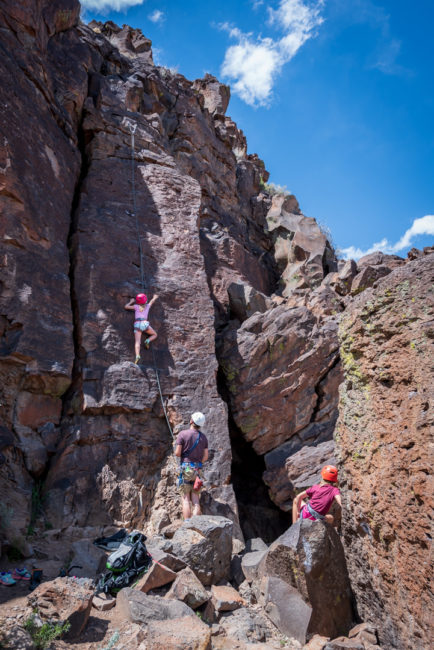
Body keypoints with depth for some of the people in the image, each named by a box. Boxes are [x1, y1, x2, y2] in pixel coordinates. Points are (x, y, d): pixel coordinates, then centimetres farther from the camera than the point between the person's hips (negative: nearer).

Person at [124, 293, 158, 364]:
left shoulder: (136, 306, 17)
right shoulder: (147, 306, 20)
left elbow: (126, 307, 26)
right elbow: (152, 301, 42)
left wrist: (131, 302, 41)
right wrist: (154, 297, 63)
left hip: (137, 324, 0)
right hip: (145, 324, 0)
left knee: (137, 342, -12)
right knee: (155, 335, 22)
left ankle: (137, 356, -37)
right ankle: (148, 341, -9)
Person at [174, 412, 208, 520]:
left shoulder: (183, 434, -6)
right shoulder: (203, 437, 7)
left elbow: (177, 453, -9)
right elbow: (205, 457, 6)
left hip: (186, 468, -4)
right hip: (198, 470, 4)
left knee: (186, 499, -2)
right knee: (195, 500, 6)